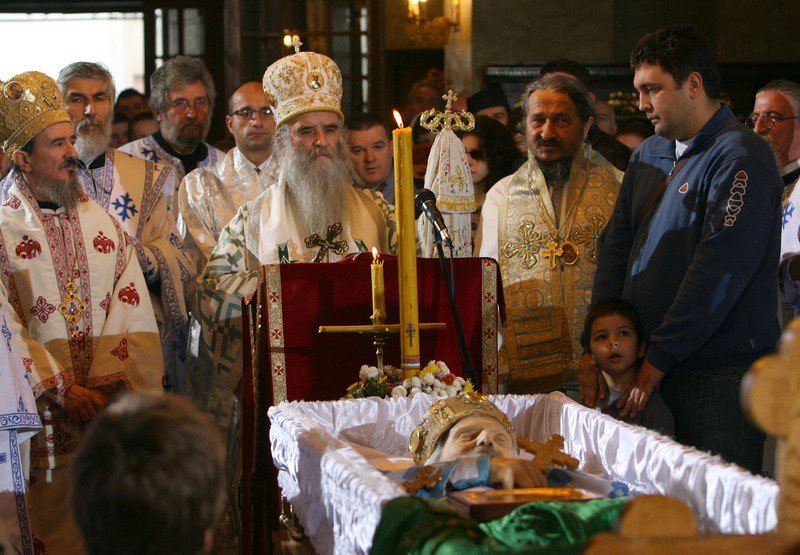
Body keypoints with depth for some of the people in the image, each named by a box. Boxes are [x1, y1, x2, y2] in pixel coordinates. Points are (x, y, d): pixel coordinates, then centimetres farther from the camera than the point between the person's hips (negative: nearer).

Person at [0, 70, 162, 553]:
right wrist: (62, 391, -15)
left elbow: (131, 308, 4)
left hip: (109, 405, 4)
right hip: (41, 415, -4)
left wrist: (107, 382, -10)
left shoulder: (102, 222, 11)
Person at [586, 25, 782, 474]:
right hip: (654, 370, 7)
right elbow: (616, 247, 16)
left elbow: (720, 269, -17)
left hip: (721, 377, -7)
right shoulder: (649, 155, 18)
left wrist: (660, 358, -16)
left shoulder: (741, 157, -10)